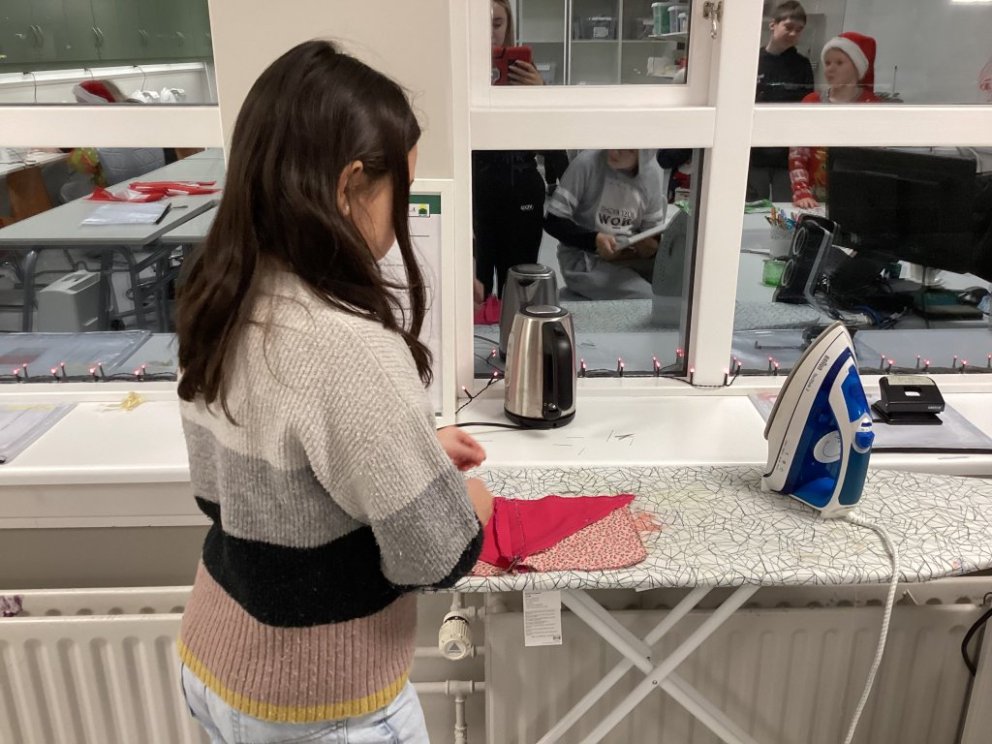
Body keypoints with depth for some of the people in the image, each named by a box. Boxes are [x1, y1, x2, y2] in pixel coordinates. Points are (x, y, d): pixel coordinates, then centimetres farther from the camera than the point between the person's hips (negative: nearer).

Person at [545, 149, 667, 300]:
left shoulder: (654, 173, -1)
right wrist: (594, 240, -26)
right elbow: (552, 221, -12)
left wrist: (650, 247, -16)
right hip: (583, 261, -5)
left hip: (631, 257, 5)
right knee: (646, 299, -24)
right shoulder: (587, 163, -15)